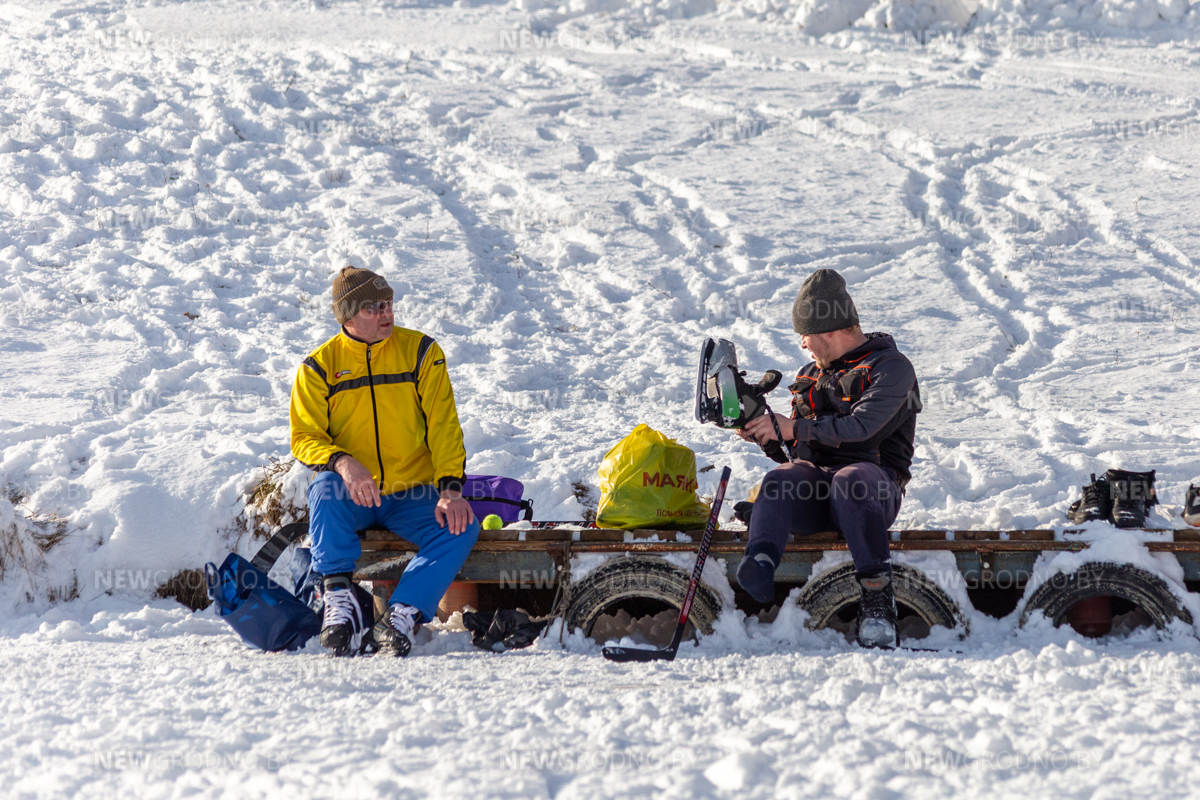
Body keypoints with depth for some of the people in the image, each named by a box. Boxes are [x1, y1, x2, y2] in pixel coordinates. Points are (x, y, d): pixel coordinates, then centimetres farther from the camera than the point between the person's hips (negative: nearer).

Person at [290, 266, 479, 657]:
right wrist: (342, 463, -26)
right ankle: (339, 599, -34)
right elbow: (305, 439, -3)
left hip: (413, 494, 1)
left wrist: (450, 488, -18)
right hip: (350, 498, -1)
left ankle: (402, 616, -34)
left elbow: (443, 427, -1)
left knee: (462, 527, -27)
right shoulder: (319, 367, 3)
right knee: (324, 488, -35)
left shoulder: (421, 352, 4)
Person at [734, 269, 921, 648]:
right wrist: (765, 437, 8)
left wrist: (793, 428, -9)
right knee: (779, 481, -31)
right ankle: (759, 566, -58)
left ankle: (877, 593, -43)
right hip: (814, 478, 4)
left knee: (848, 481, -41)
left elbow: (862, 426, -12)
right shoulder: (812, 375, 28)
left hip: (873, 478, -4)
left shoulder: (891, 367, 5)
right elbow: (794, 450, 29)